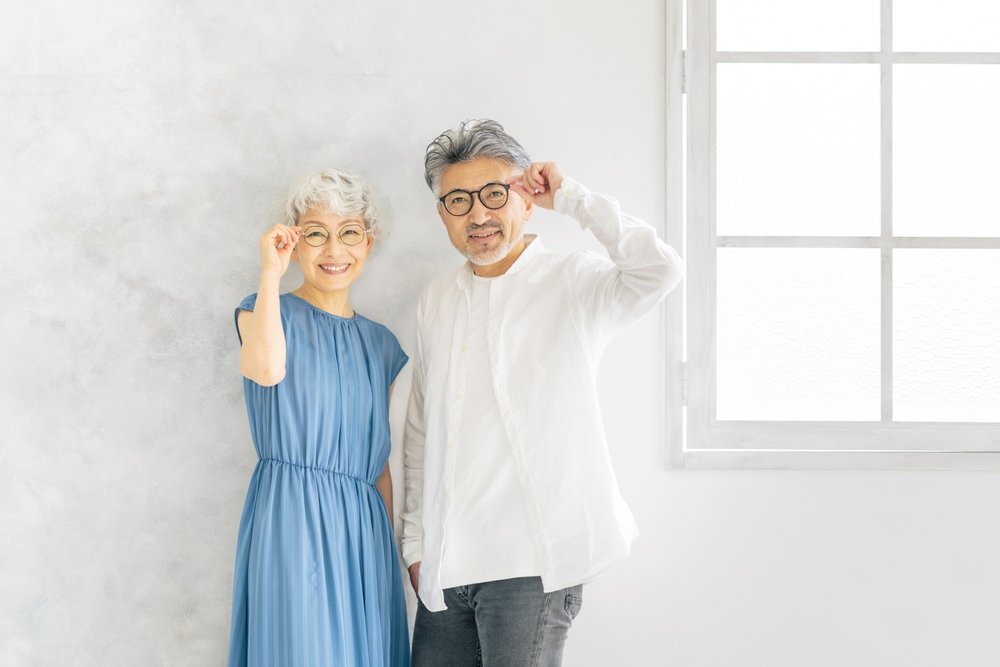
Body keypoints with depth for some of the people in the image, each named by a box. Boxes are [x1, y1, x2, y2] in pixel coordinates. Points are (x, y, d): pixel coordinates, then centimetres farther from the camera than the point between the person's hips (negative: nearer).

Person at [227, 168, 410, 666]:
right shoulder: (272, 310, 2)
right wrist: (271, 272, -15)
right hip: (291, 515, -5)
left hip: (362, 527, 5)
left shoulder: (381, 344, 14)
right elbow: (267, 369, -23)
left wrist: (392, 548, 13)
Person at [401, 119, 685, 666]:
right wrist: (415, 542, 15)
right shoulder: (436, 300, 12)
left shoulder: (573, 287, -5)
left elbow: (659, 270, -26)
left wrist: (570, 199, -15)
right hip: (444, 567, 5)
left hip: (533, 563, -5)